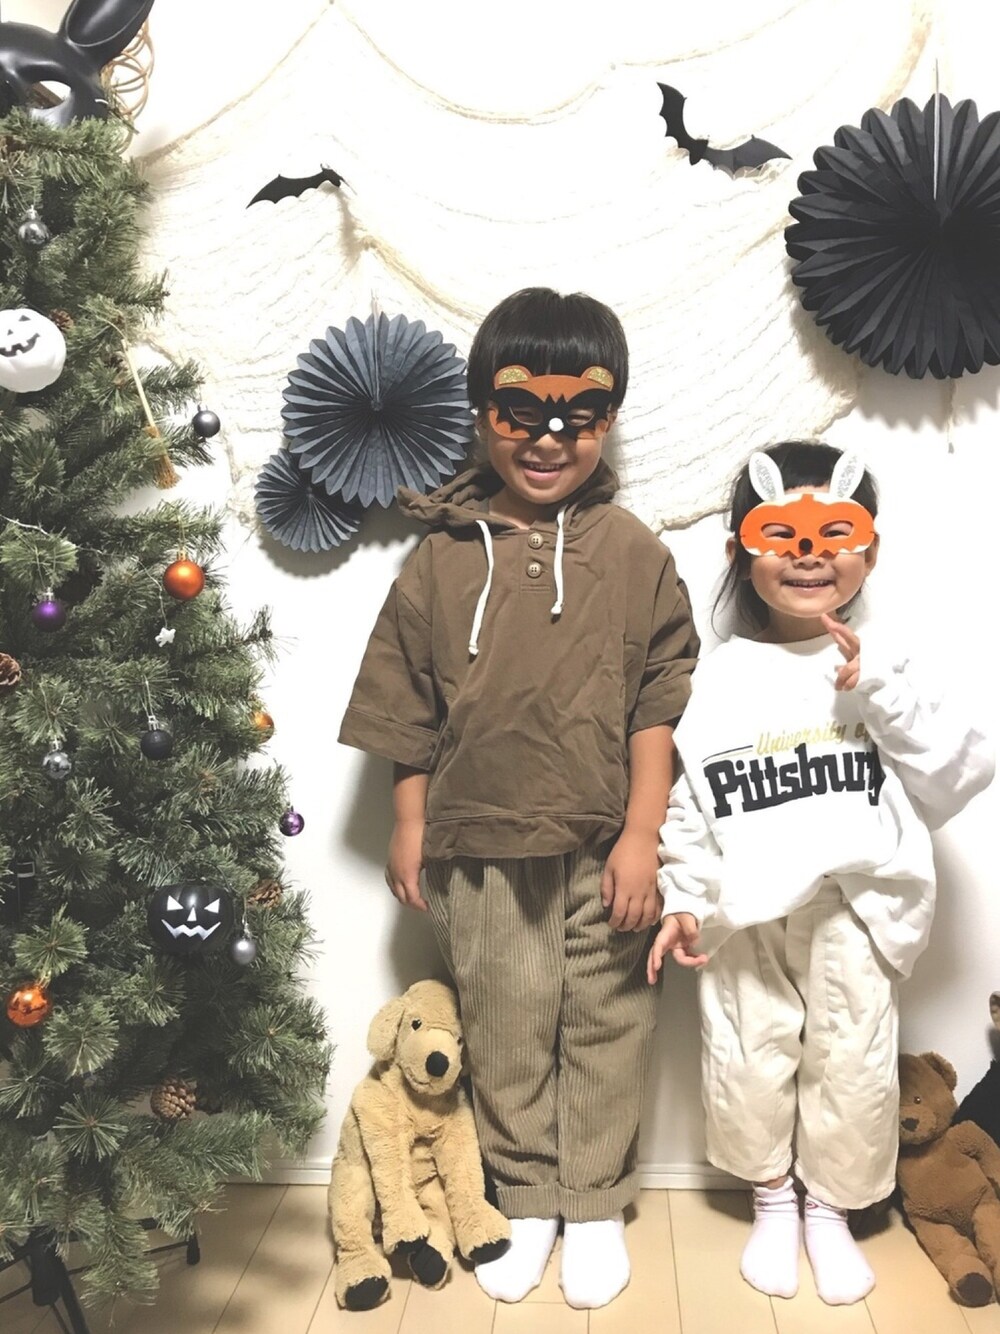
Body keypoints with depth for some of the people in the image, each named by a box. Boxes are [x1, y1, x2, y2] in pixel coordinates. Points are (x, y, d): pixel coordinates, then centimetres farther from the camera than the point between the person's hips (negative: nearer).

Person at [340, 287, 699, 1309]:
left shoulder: (632, 554, -4)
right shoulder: (443, 556, -1)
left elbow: (660, 707, -4)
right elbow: (409, 709, 4)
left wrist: (642, 836, -9)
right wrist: (409, 827, 5)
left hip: (603, 848, 0)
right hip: (481, 847, 1)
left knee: (604, 1029, 13)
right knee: (504, 1032, 15)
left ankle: (594, 1206, 34)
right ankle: (525, 1200, 35)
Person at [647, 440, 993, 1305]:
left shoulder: (884, 668, 1)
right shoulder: (717, 679, 0)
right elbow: (683, 804, 1)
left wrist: (880, 689, -17)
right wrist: (682, 901, -5)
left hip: (858, 909, 0)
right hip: (749, 913, 0)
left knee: (855, 1066, 9)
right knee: (752, 1063, 10)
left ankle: (831, 1211, 34)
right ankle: (773, 1204, 35)